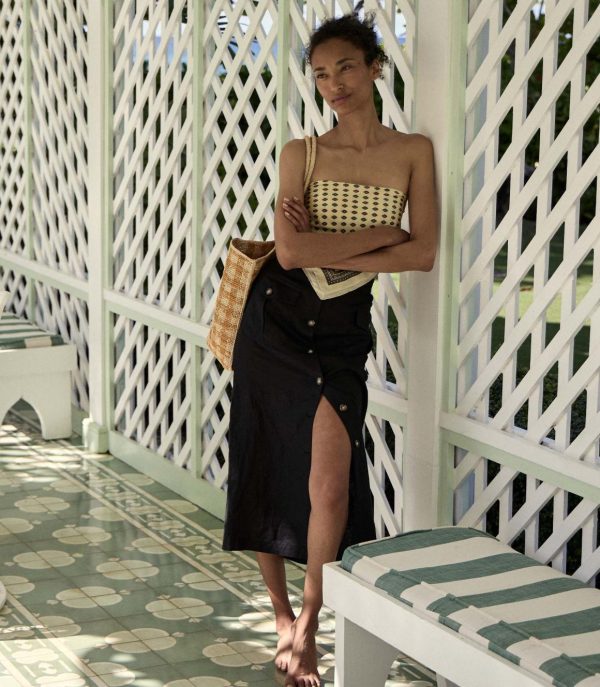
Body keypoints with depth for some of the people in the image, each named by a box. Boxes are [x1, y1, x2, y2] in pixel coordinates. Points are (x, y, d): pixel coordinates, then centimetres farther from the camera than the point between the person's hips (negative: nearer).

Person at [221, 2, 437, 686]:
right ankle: (282, 616, 23)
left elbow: (424, 253, -7)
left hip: (341, 332, 0)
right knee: (265, 472, 6)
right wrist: (380, 232, -11)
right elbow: (292, 251, -12)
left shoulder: (413, 152, 2)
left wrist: (331, 252, -12)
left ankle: (308, 627, 7)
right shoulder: (300, 153, 1)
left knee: (330, 486, -11)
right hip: (275, 318, 1)